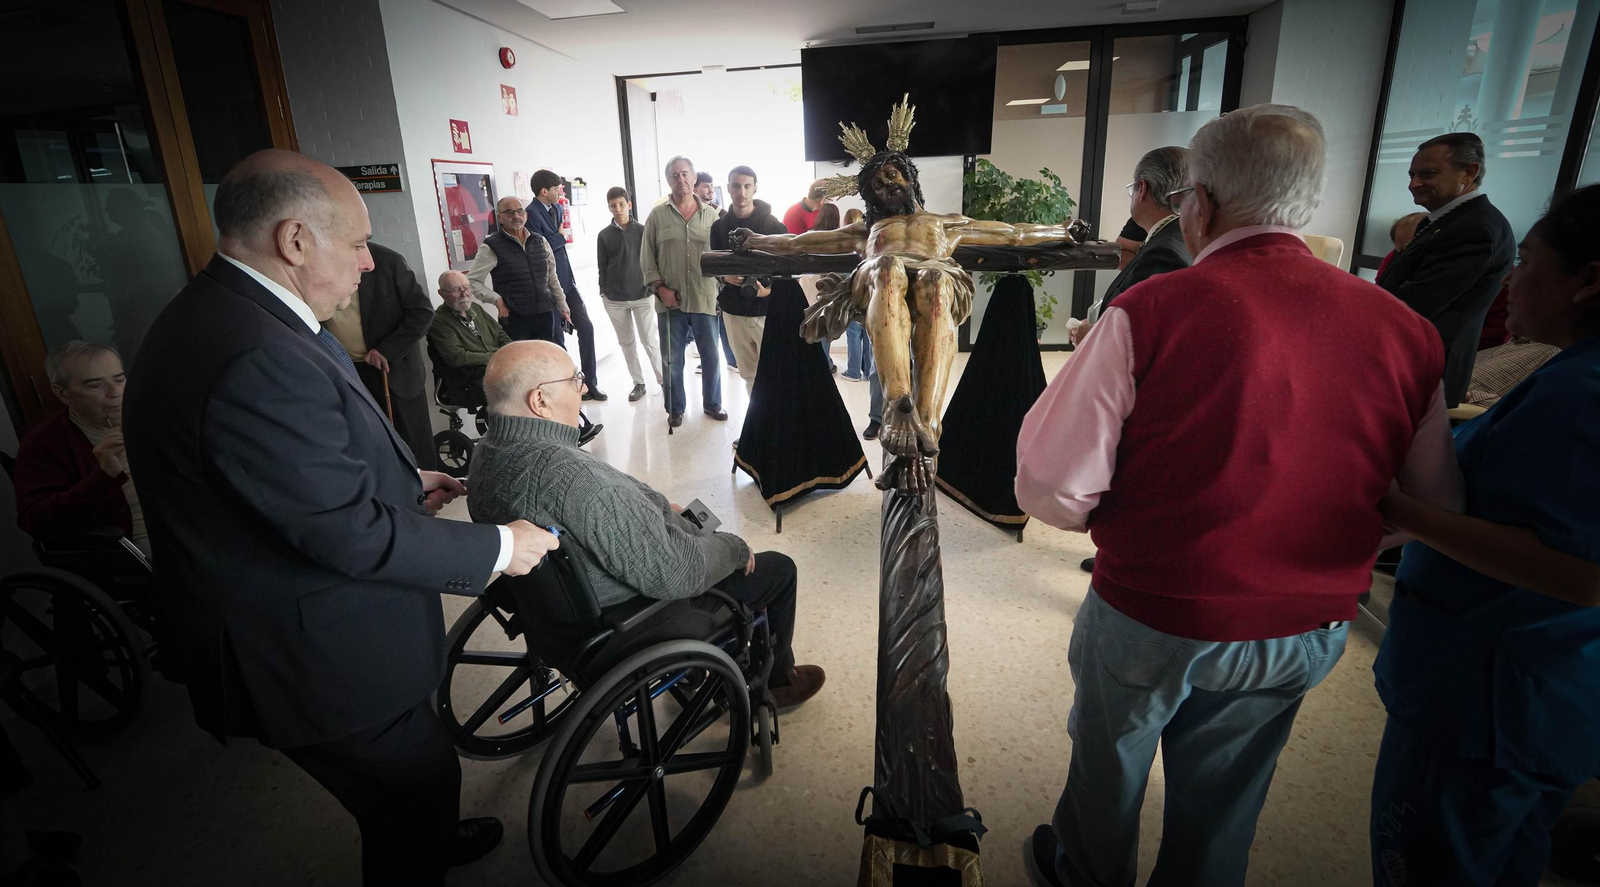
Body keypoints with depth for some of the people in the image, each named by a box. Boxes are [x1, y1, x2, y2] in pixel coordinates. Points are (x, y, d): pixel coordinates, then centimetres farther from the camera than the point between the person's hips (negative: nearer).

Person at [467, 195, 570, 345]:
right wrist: (497, 300, -14)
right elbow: (472, 281, -3)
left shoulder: (540, 241, 10)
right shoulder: (491, 247, -4)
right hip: (515, 320, -4)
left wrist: (563, 307, 15)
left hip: (547, 316, 4)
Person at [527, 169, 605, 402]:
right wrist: (561, 236, -8)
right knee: (557, 338, 4)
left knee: (586, 327, 6)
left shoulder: (557, 209, 11)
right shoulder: (532, 214, -15)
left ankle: (590, 382, 14)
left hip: (567, 281, 8)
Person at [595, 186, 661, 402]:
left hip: (642, 295, -2)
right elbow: (602, 267, 8)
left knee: (650, 341, -2)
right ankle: (638, 383, 18)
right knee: (626, 343, 8)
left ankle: (663, 381, 9)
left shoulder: (642, 230, 2)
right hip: (614, 299, 2)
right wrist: (603, 293, 5)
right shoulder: (604, 235, 4)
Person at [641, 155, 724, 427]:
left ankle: (712, 403, 28)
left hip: (705, 299, 1)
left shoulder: (711, 215, 6)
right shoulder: (657, 215, 3)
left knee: (711, 356, 10)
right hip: (670, 301, -1)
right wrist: (660, 287, -7)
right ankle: (675, 408, 23)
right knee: (671, 359, 7)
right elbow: (647, 258, 3)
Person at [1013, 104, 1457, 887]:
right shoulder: (1407, 332, -7)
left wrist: (1136, 516, -2)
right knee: (1222, 799, 27)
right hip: (1310, 633, 4)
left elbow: (1052, 492, -24)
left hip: (1153, 620, -3)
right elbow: (1435, 508, 4)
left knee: (1109, 769, 24)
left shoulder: (1149, 311, -23)